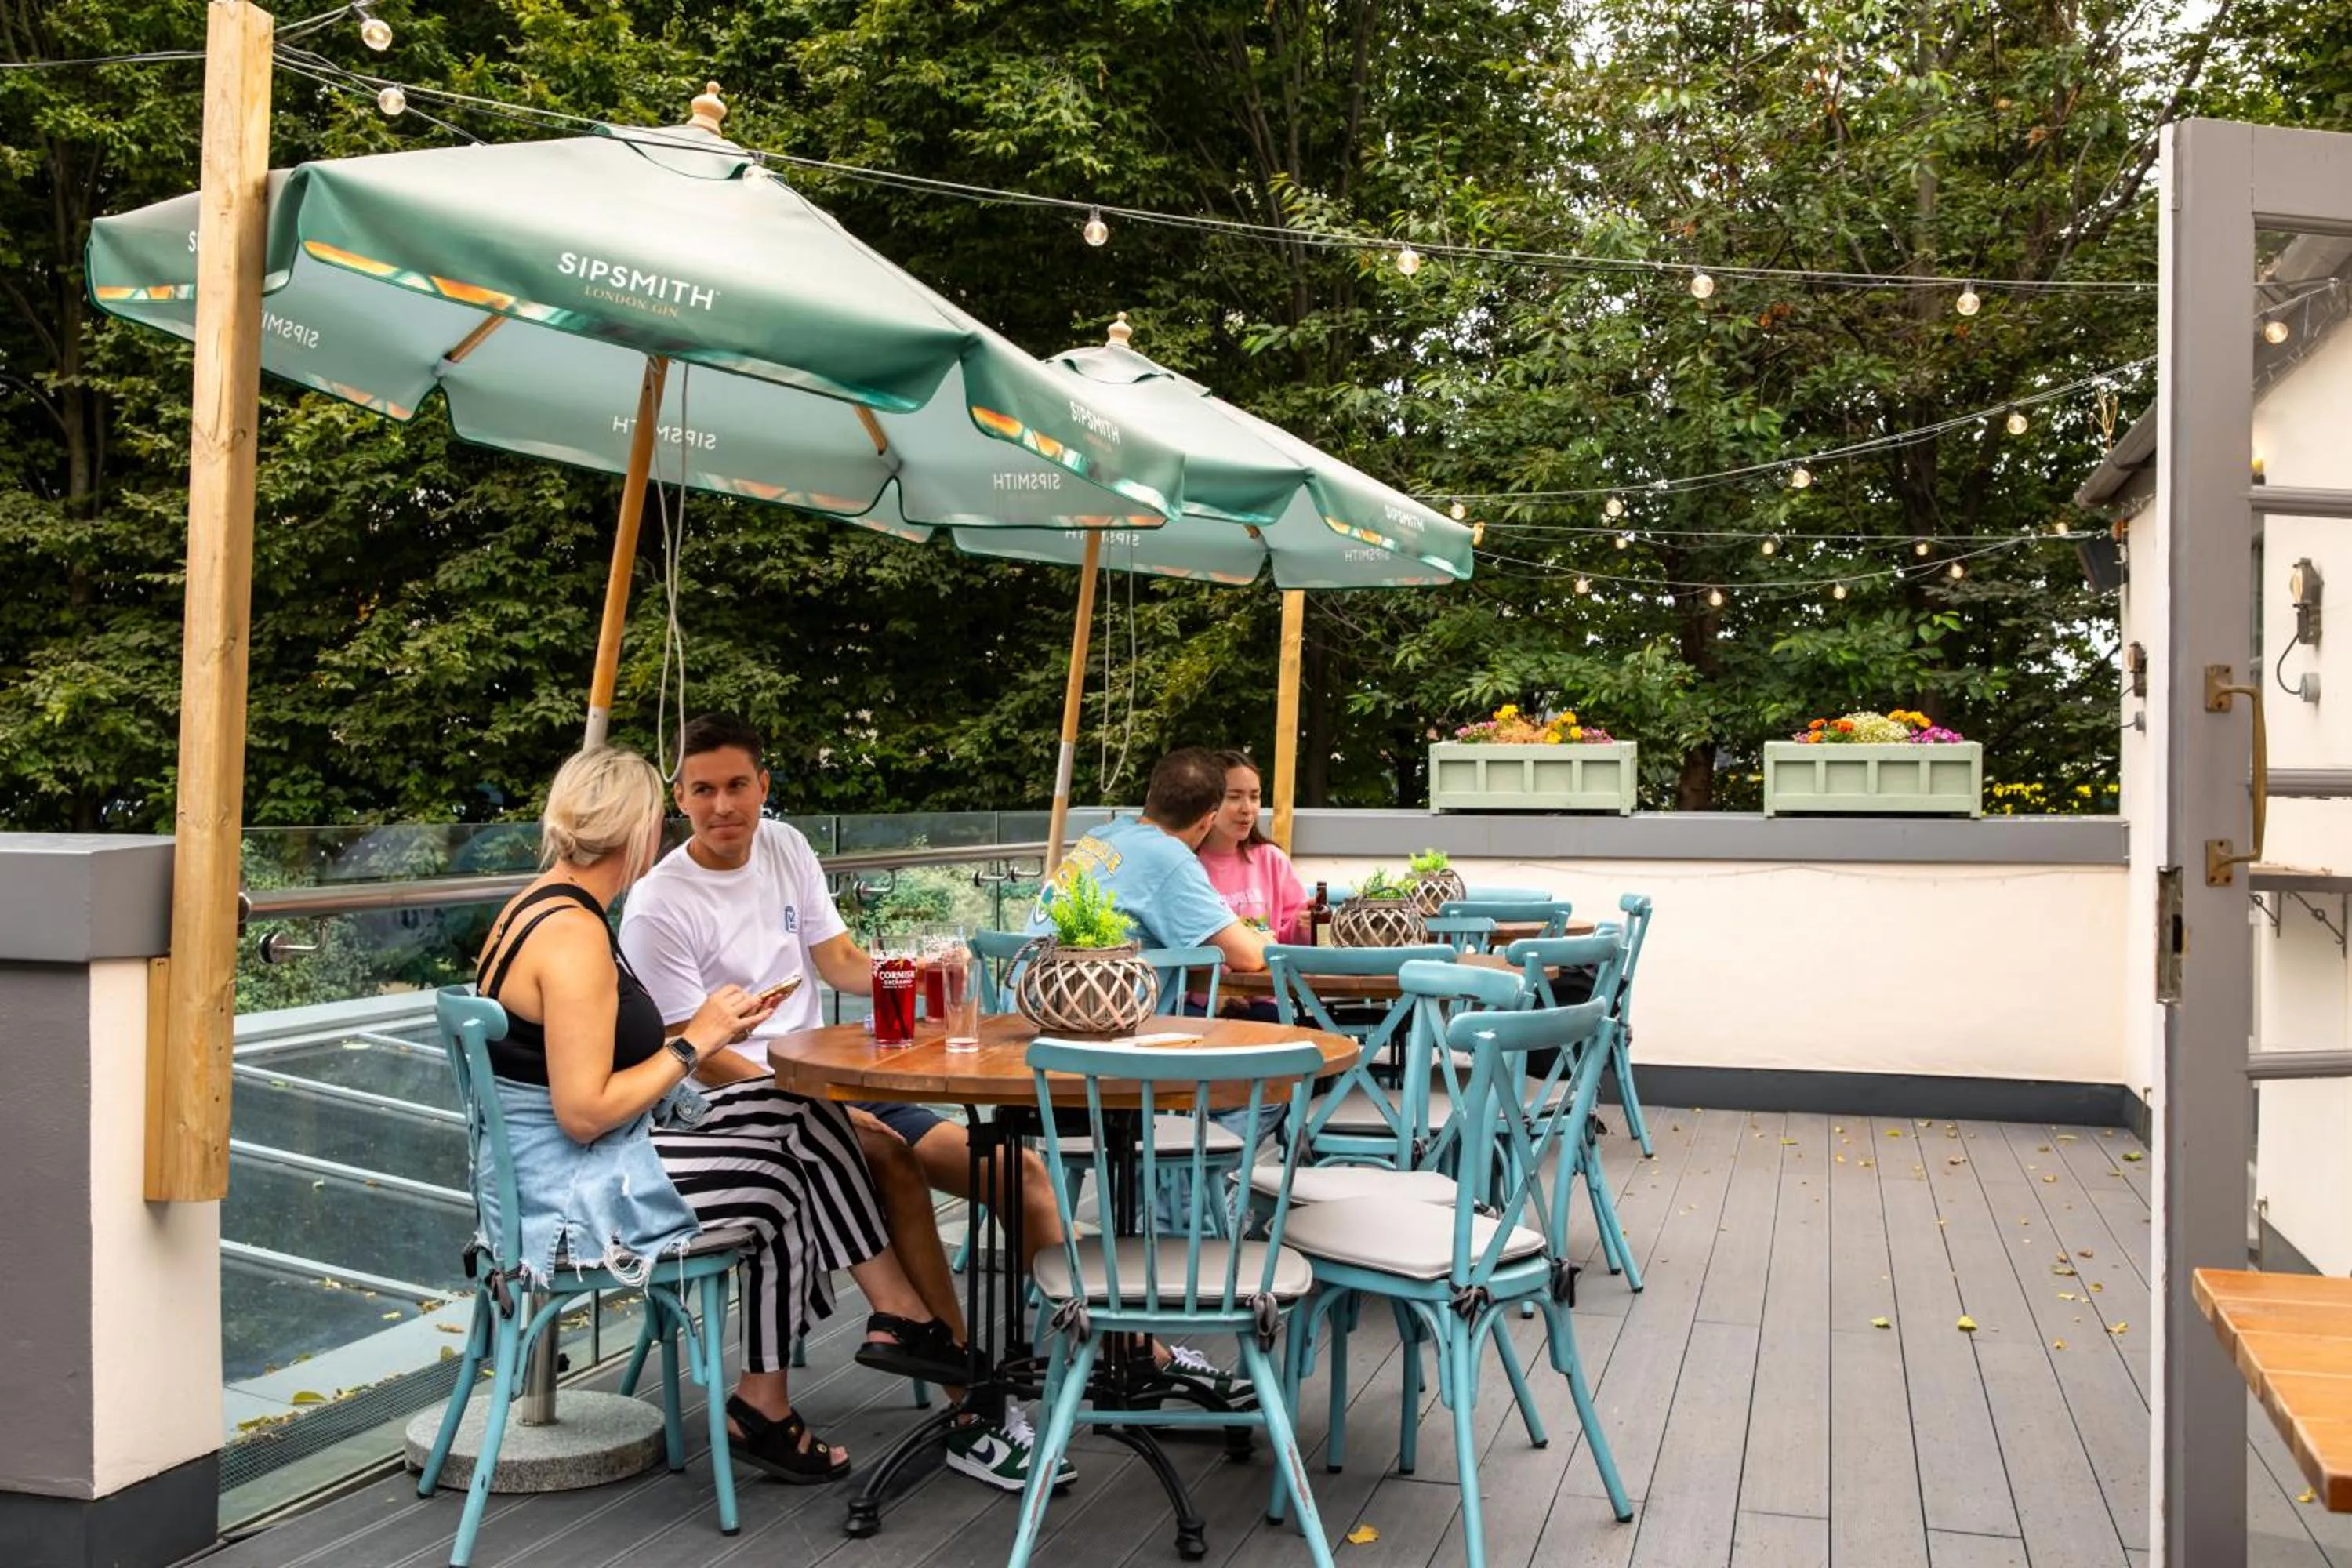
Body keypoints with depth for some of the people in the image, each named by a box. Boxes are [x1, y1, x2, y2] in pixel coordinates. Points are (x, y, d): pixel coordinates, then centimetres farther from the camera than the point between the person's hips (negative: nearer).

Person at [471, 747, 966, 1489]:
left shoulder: (541, 906, 9)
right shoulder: (574, 934, -23)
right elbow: (585, 1114, -26)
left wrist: (695, 1026, 6)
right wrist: (693, 1045, -16)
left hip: (563, 1174, 10)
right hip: (575, 1190, -10)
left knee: (800, 1118, 2)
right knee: (778, 1183, 1)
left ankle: (900, 1316, 8)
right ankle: (763, 1410, 17)